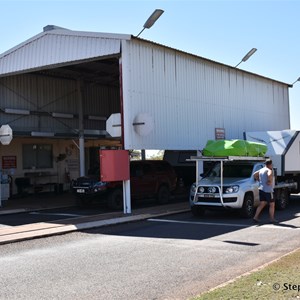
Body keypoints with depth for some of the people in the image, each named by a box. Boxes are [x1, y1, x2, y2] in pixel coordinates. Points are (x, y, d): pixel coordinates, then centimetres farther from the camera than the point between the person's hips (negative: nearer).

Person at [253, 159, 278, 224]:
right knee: (272, 205, 4)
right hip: (268, 190, -8)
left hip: (261, 189, 8)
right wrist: (270, 181, -21)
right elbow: (269, 175, -35)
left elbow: (254, 175, 21)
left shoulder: (261, 170, 12)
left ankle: (255, 217, 2)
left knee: (261, 205, 10)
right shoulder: (269, 170, -13)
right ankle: (272, 219, 8)